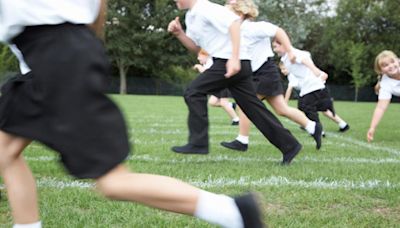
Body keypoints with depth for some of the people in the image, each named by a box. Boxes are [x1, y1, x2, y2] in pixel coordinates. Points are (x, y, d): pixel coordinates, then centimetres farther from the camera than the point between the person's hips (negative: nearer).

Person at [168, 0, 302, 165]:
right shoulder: (190, 17, 18)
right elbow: (195, 47, 24)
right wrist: (179, 34, 6)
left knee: (193, 92, -9)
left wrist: (234, 58, -30)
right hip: (226, 63, 10)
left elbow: (234, 22, -24)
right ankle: (289, 145, 11)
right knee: (253, 108, 8)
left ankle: (198, 143, -7)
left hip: (233, 63, -10)